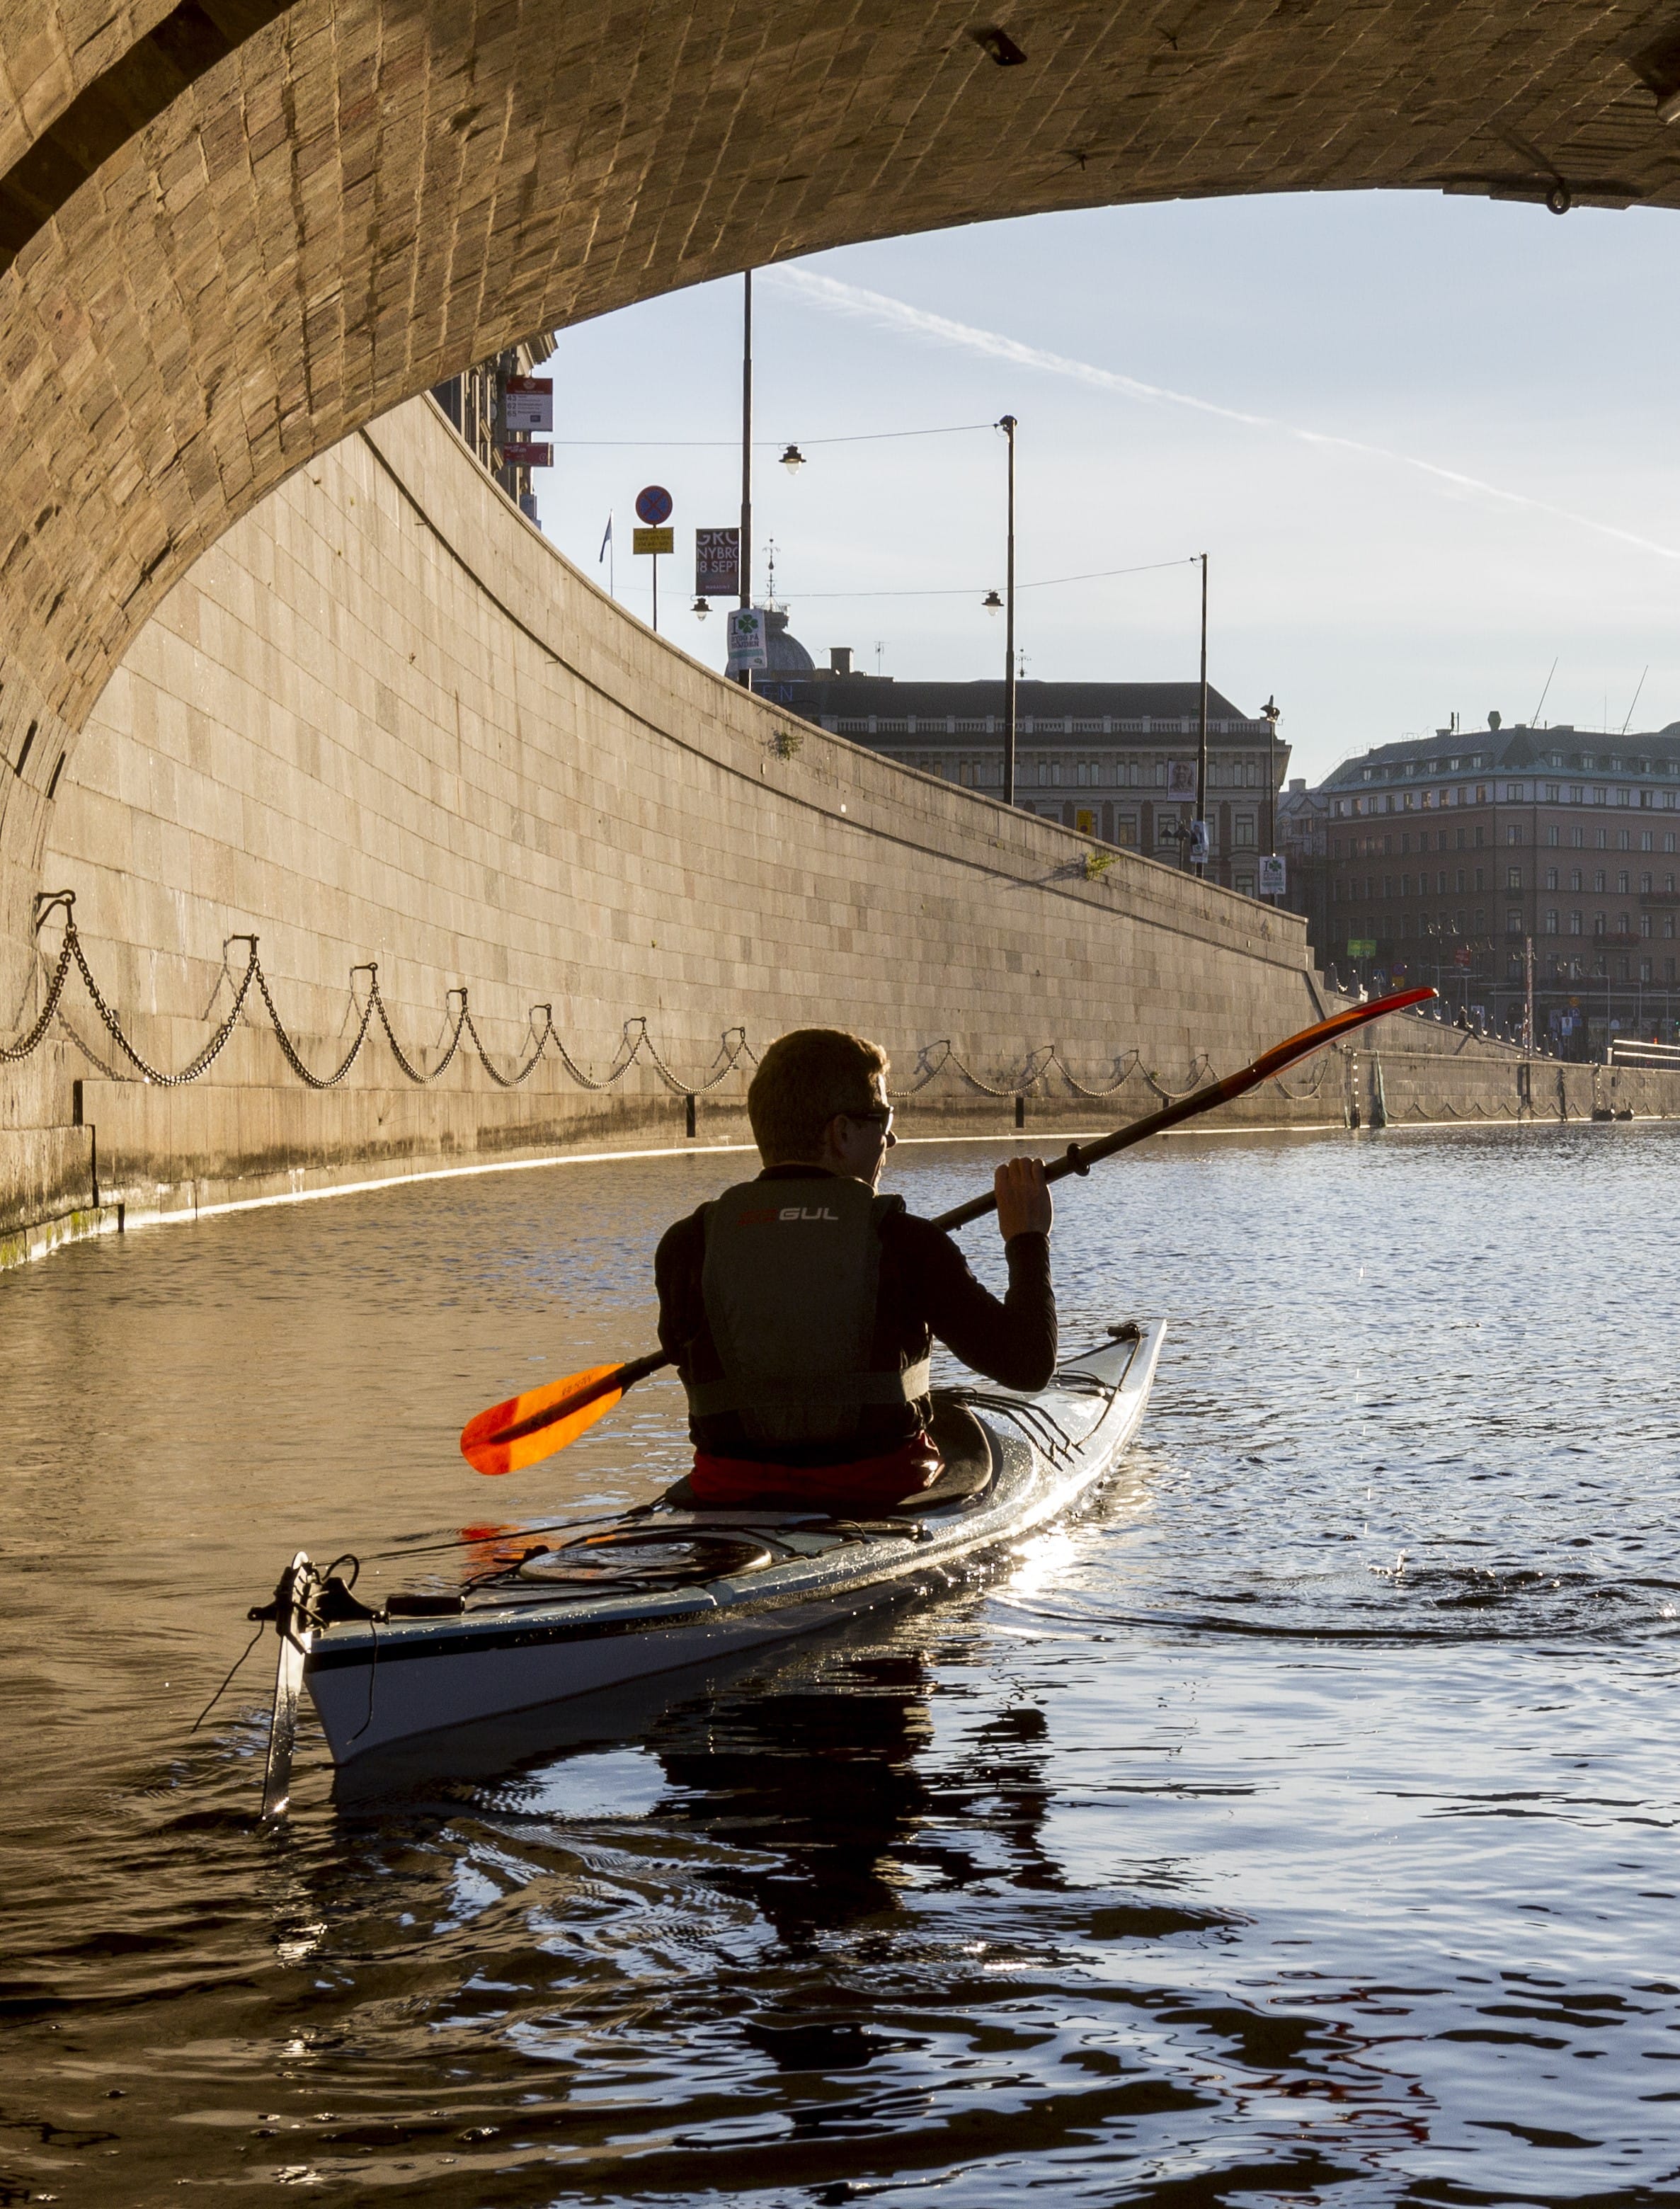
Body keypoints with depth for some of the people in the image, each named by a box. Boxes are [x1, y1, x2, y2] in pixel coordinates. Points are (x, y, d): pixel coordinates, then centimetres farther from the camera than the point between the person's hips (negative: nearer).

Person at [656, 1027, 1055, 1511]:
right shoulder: (904, 1244, -13)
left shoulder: (687, 1247, -7)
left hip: (733, 1504, 2)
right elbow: (1030, 1362, -11)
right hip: (880, 1499, -2)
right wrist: (1029, 1240, 5)